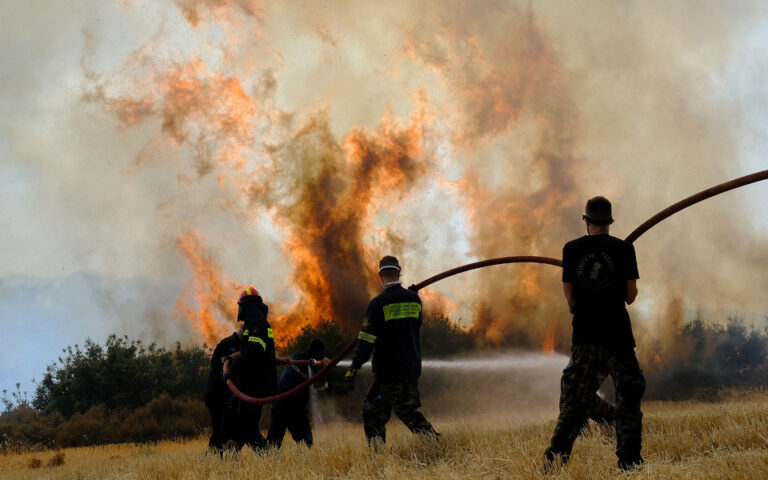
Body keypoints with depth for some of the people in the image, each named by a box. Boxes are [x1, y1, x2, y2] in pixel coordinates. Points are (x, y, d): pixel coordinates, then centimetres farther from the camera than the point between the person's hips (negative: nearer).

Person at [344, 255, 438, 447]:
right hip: (412, 370, 6)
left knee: (373, 412, 4)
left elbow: (367, 340, -16)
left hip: (388, 372, -6)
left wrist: (353, 368, -14)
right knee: (408, 411, 20)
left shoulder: (378, 304, -13)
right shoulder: (414, 299, 4)